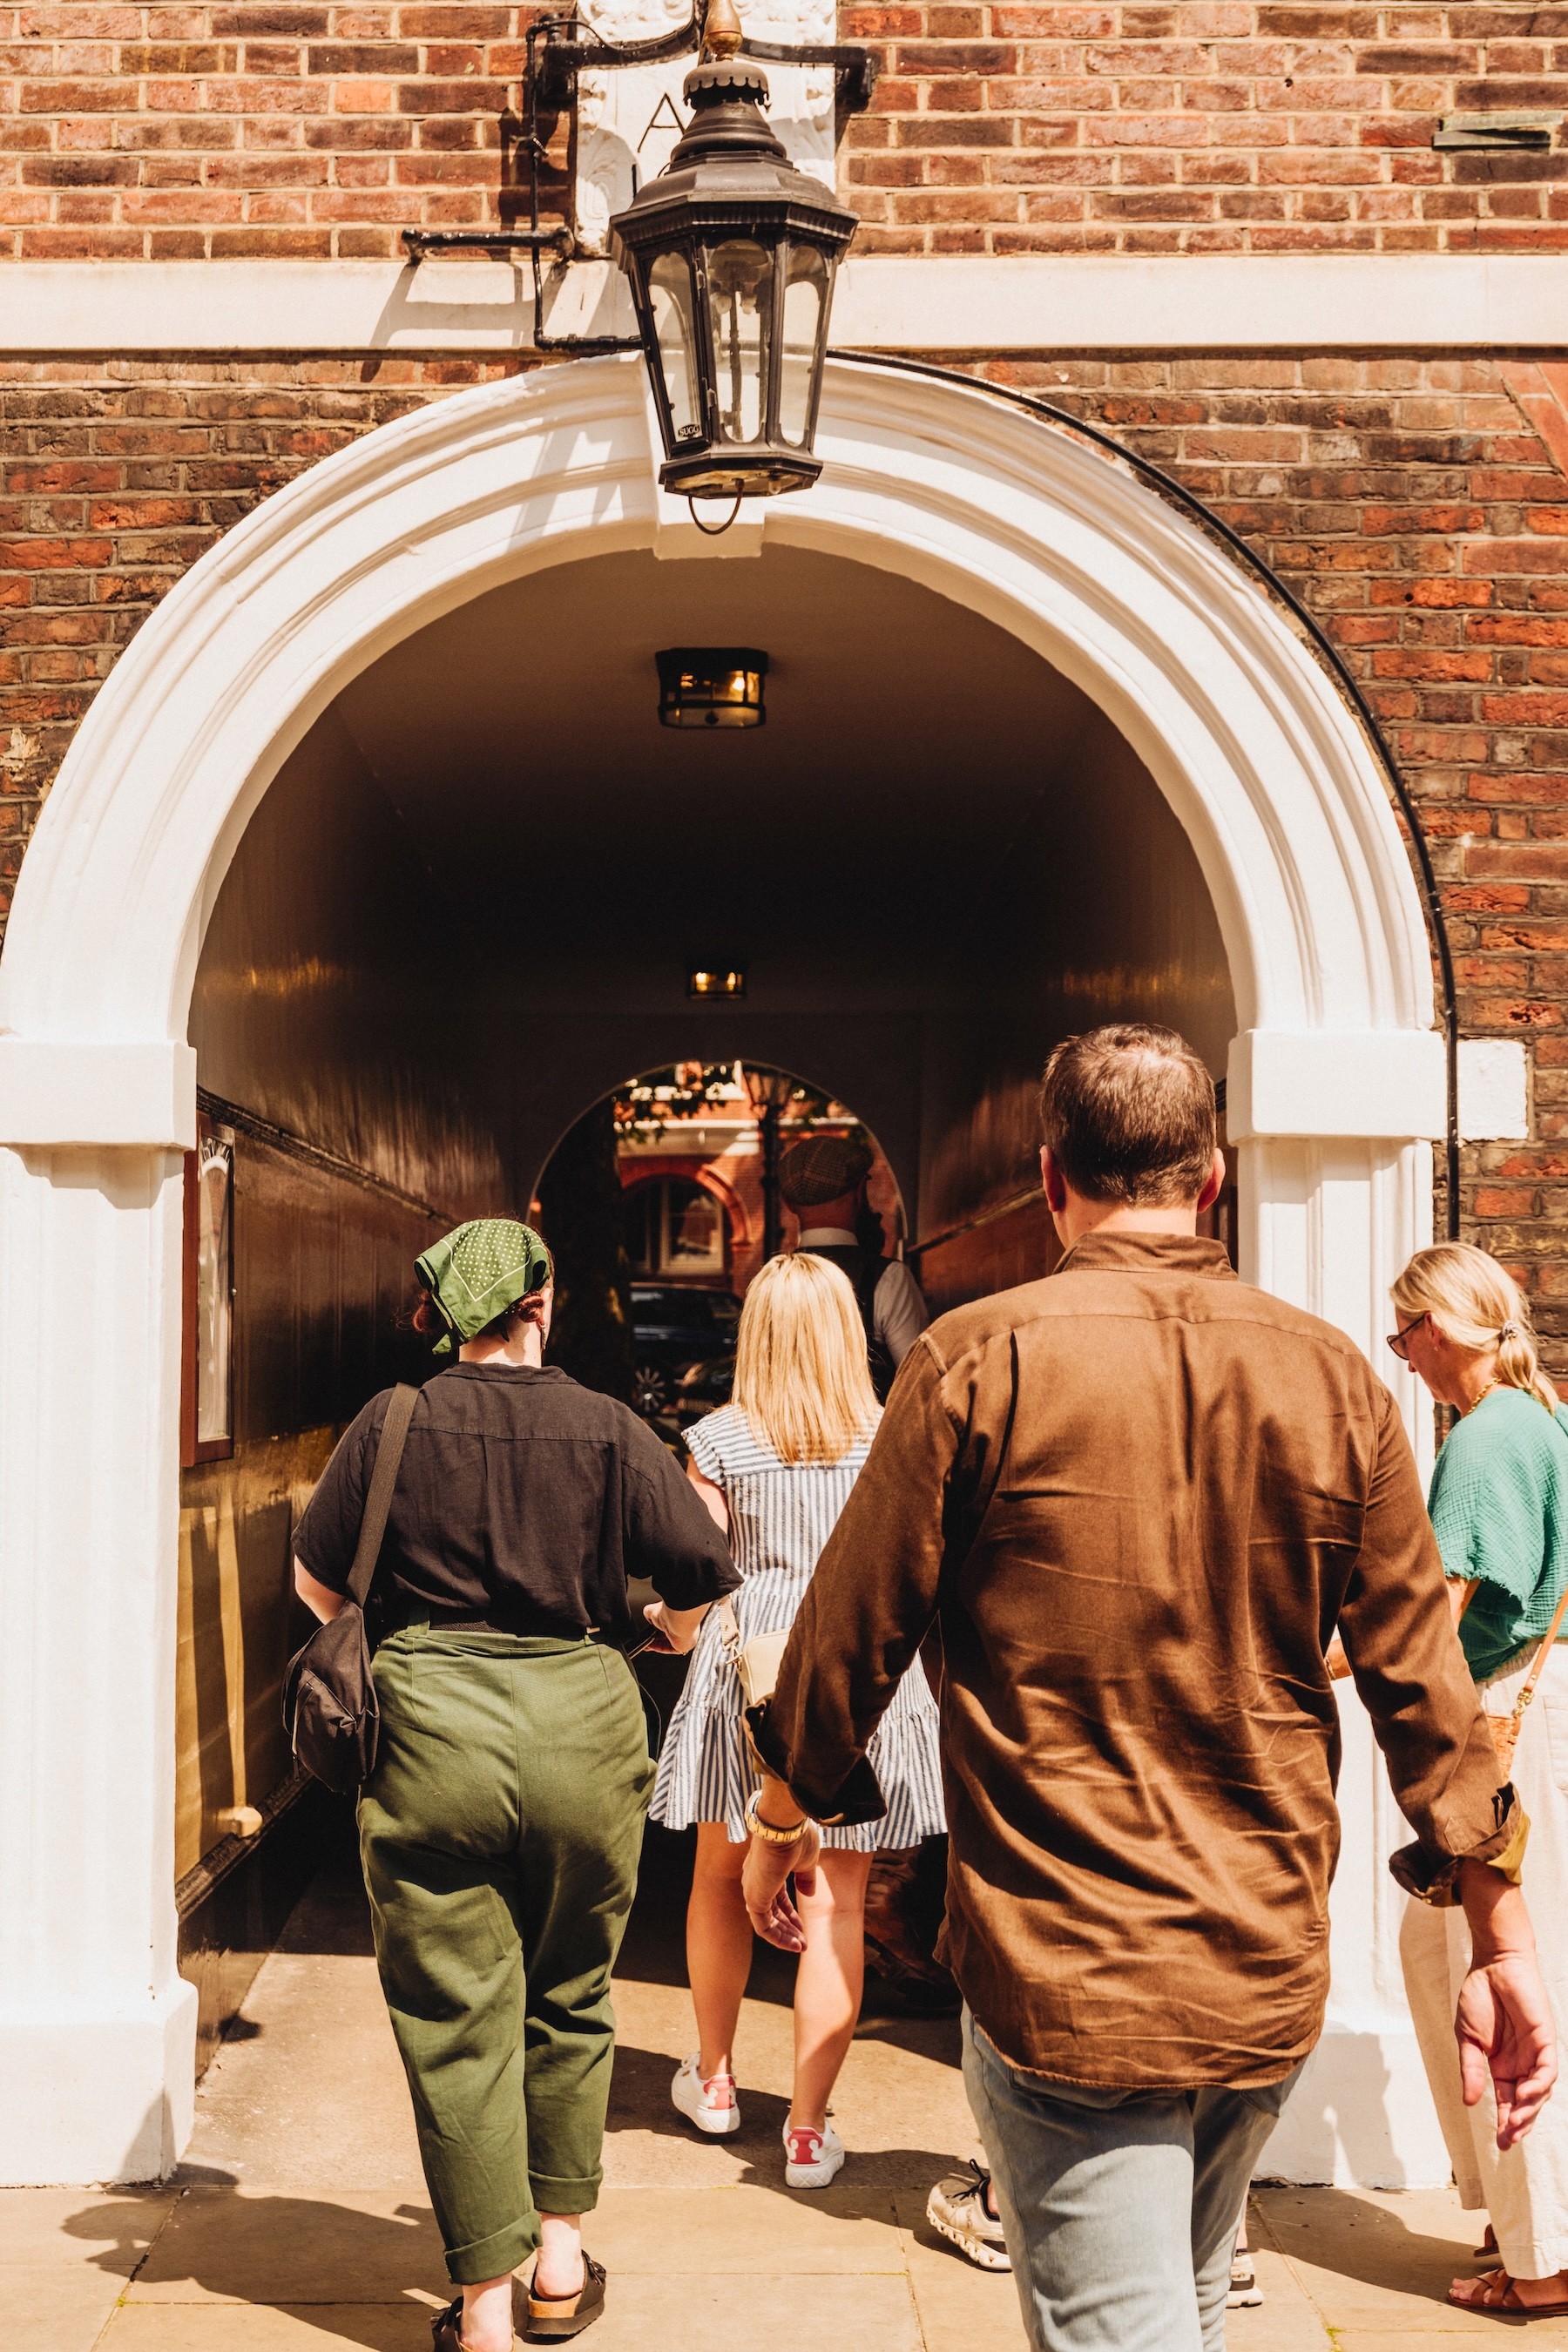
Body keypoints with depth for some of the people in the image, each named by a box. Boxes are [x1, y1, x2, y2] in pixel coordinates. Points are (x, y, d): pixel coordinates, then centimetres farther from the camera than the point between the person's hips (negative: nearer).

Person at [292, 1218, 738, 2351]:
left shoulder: (393, 1424, -3)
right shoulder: (609, 1429, -3)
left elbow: (317, 1580, 5)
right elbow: (703, 1586, -2)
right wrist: (666, 1627, 21)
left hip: (433, 1733, -1)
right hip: (582, 1726, 1)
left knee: (455, 2021, 8)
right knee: (571, 2003, 19)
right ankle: (561, 2259, 30)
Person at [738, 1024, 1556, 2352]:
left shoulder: (981, 1362, -12)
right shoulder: (1332, 1377, -3)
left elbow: (852, 1631, -5)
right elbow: (1424, 1680, 0)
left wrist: (786, 1820, 12)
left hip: (1063, 1978, -4)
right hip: (1271, 1975, 5)